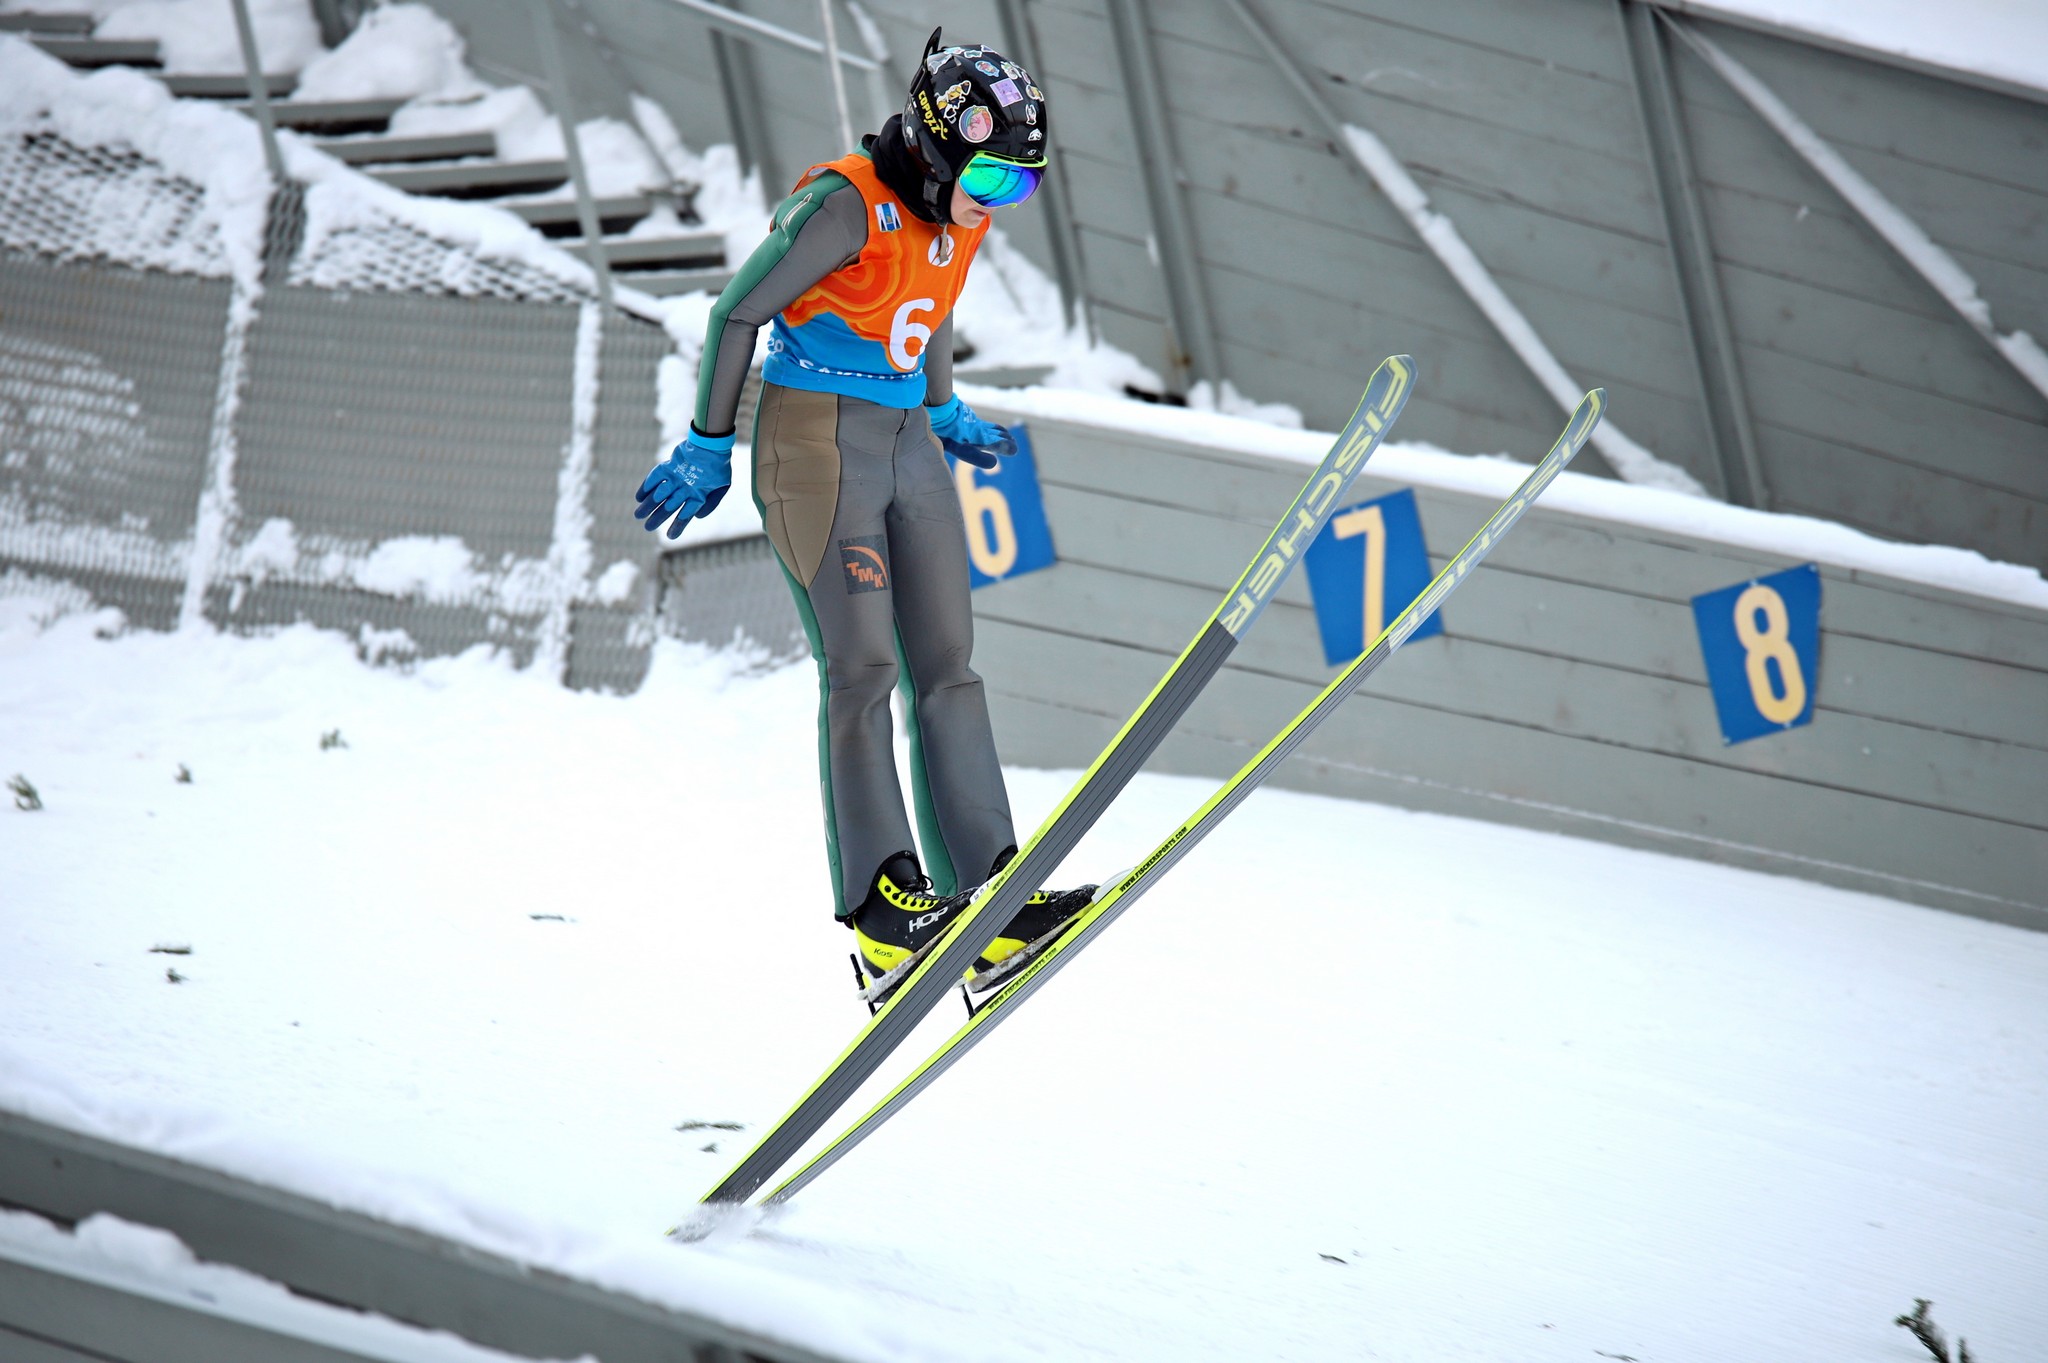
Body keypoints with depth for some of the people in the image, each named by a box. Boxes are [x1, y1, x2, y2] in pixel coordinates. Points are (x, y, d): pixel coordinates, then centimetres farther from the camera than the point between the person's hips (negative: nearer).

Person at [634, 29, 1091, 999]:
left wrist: (947, 417, 38)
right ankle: (882, 903, -17)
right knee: (862, 666, -14)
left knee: (946, 668, -1)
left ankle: (988, 894, -6)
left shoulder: (958, 220, 8)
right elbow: (736, 313, -10)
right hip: (817, 444, -8)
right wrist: (709, 447, -5)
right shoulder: (848, 206, -15)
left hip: (907, 446, 8)